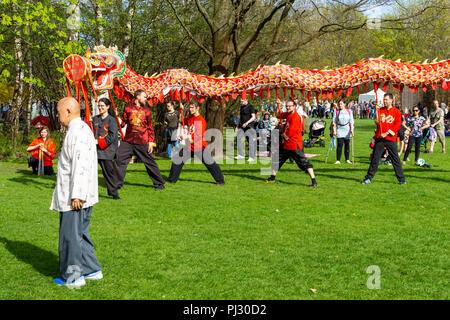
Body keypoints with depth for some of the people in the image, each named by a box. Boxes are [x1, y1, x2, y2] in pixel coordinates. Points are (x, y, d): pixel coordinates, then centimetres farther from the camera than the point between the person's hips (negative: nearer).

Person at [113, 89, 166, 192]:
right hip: (128, 140, 1)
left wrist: (151, 141, 1)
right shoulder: (128, 108, 6)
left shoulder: (146, 110, 5)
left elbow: (150, 127, 7)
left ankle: (160, 183, 14)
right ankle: (117, 184, 10)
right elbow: (123, 122, 10)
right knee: (120, 160, -2)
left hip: (142, 142, -1)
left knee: (150, 162, 3)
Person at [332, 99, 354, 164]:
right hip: (339, 130, -1)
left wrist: (351, 130, -7)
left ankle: (347, 159, 18)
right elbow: (334, 122, 3)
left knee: (347, 145, 6)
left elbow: (351, 122, 3)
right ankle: (338, 160, -10)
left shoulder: (349, 112, 5)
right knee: (340, 144, -11)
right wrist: (334, 130, -6)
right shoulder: (336, 112, 4)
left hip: (347, 130, 1)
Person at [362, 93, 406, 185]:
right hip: (379, 138, 2)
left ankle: (401, 179, 7)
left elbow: (397, 126, -4)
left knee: (396, 159, 0)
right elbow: (377, 122, -2)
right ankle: (368, 178, 10)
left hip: (391, 139, -2)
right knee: (375, 159, 4)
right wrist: (376, 111, -12)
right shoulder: (380, 110, 9)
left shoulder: (396, 112, 2)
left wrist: (386, 133, -11)